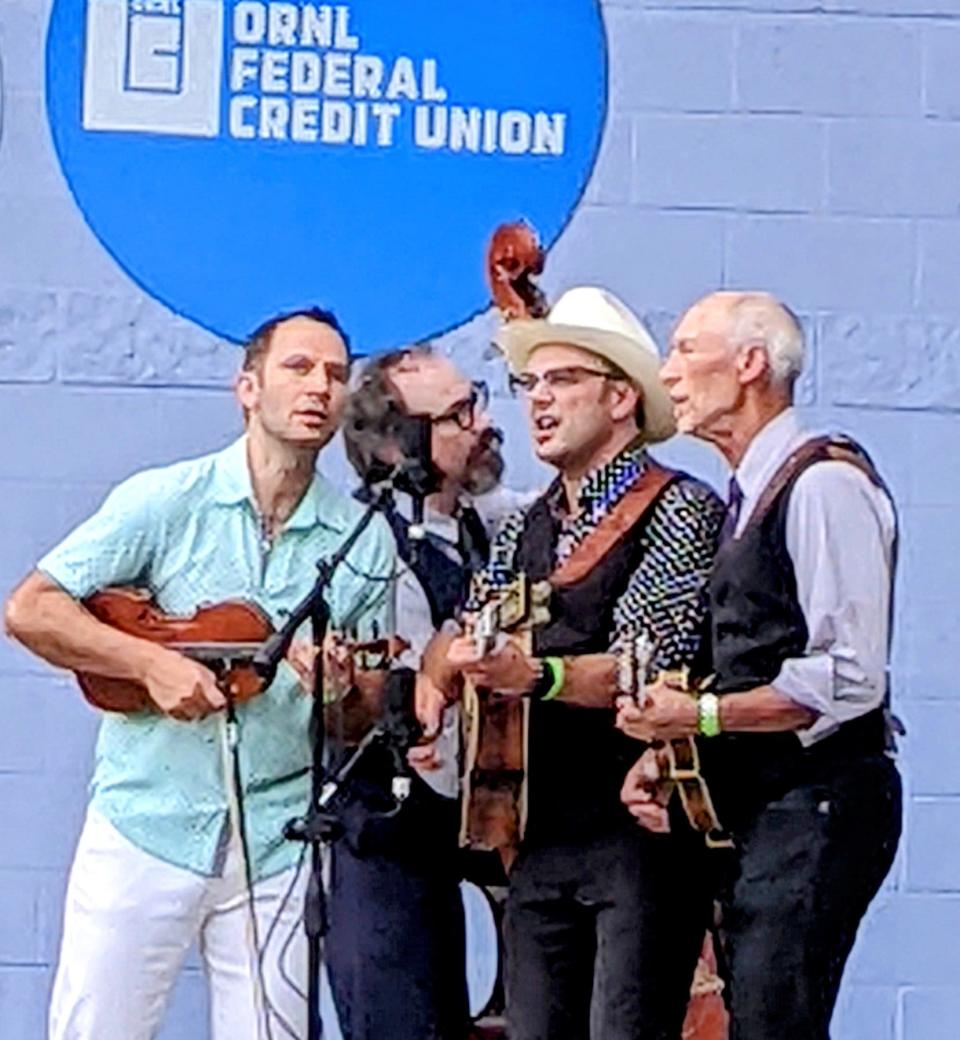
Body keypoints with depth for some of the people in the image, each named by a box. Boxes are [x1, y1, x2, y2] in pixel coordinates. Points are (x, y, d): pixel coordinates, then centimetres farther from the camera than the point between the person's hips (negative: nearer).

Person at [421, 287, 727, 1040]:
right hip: (540, 833, 7)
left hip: (639, 827, -7)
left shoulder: (679, 511, -6)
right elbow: (458, 641, 14)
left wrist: (534, 675, -31)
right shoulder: (525, 530, 18)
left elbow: (648, 666, -16)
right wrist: (442, 669, -9)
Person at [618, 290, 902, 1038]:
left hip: (815, 805, -10)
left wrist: (703, 716, -16)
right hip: (755, 806, 10)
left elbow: (849, 680, -19)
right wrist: (666, 755, 6)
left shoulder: (824, 482, -12)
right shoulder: (751, 495, 17)